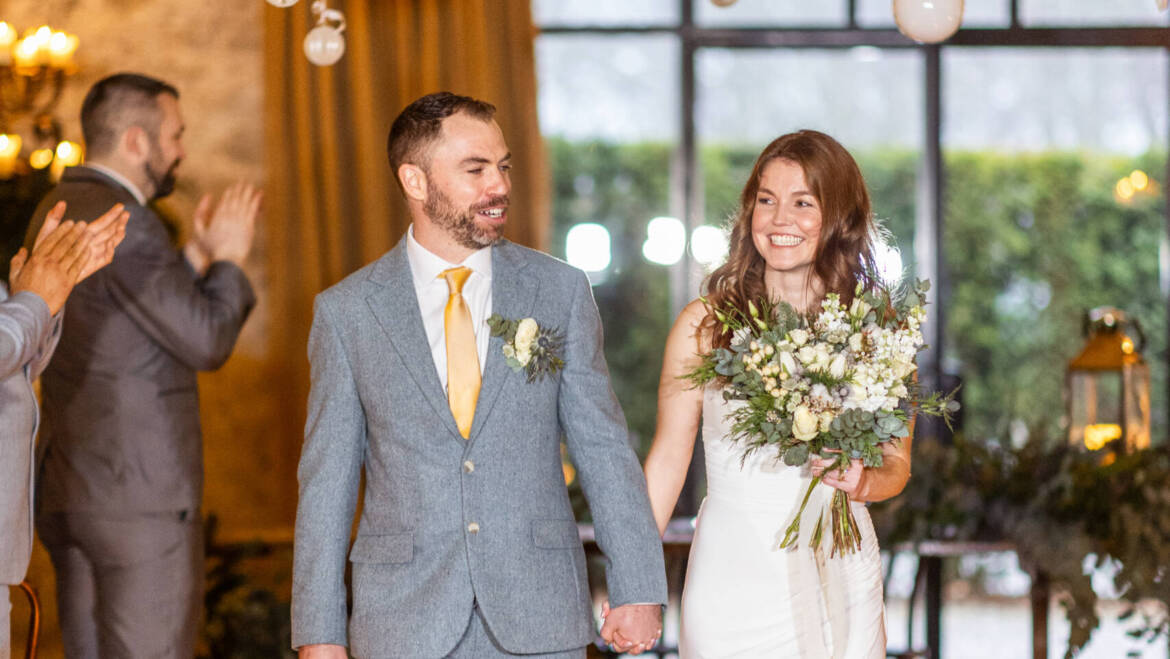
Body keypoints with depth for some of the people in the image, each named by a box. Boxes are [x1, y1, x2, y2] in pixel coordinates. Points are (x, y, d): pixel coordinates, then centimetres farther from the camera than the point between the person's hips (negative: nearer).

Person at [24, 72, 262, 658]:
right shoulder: (123, 221, -17)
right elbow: (207, 343, -16)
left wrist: (199, 256, 15)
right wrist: (229, 261, 1)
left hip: (69, 493, 10)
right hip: (140, 495, -10)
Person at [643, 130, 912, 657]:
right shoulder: (704, 325, -2)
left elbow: (896, 461, 9)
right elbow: (668, 457, 3)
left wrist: (862, 484, -14)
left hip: (836, 578, 1)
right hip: (731, 575, -1)